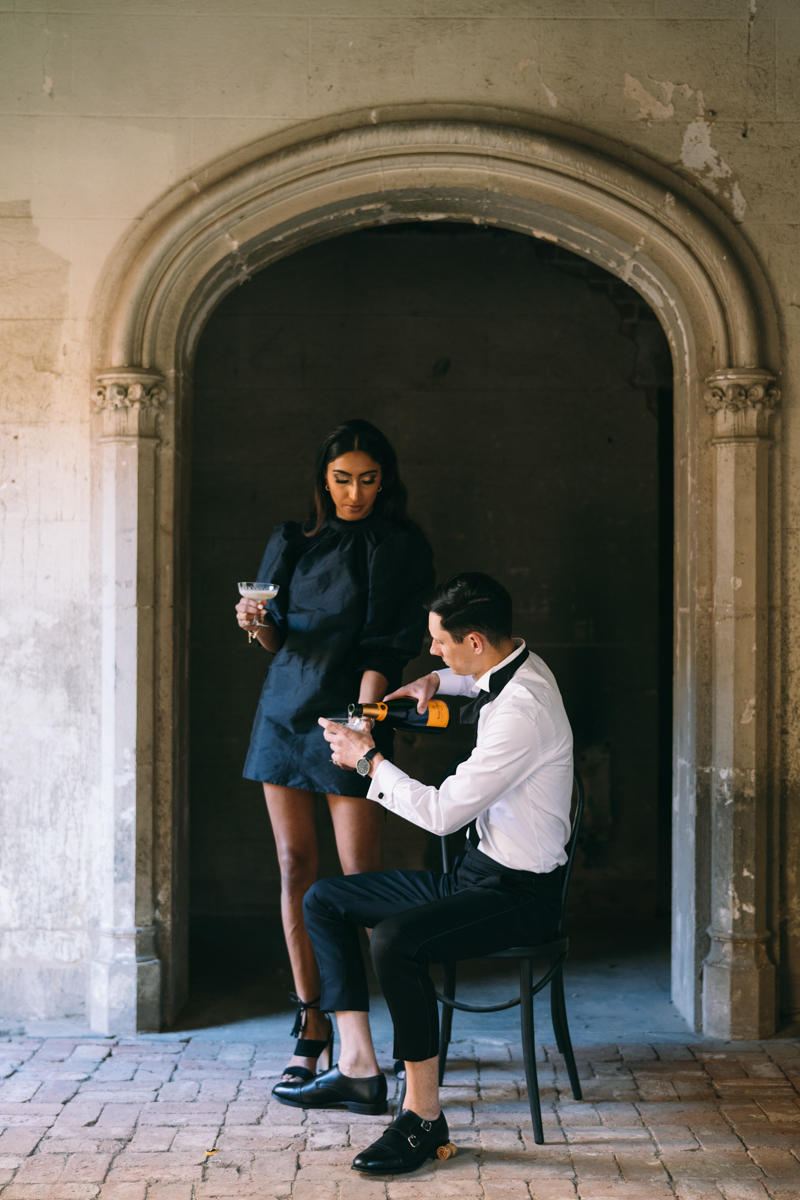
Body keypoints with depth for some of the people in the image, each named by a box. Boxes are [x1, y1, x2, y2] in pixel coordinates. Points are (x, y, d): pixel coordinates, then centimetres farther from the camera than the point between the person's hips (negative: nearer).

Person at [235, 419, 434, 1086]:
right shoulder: (291, 542, 14)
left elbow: (386, 646, -9)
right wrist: (258, 623, -6)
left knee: (358, 878, -6)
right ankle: (312, 1025, 10)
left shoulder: (398, 544, -1)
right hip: (285, 711, 5)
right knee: (296, 865, 4)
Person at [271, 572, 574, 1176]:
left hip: (520, 894, -10)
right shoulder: (517, 664, 6)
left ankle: (424, 1114, -20)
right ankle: (358, 1070, 8)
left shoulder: (522, 709, -25)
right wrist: (434, 683, 15)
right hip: (477, 874, 10)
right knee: (324, 900, 8)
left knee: (396, 939, -35)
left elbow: (442, 813, -25)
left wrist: (367, 758, -12)